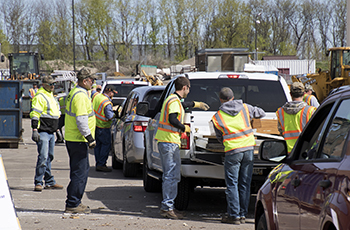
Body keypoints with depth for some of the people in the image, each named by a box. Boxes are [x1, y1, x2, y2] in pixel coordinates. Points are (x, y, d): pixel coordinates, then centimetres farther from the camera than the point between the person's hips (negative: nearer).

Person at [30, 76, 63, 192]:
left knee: (49, 157, 13)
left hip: (51, 132, 9)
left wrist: (56, 128, 28)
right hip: (43, 132, -9)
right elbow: (35, 114, -17)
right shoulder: (40, 97, -11)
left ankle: (49, 182, 18)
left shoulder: (51, 96, 19)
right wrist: (34, 130, -23)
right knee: (43, 157, -13)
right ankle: (38, 182, -9)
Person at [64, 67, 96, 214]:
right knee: (80, 173, -7)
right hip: (78, 141, -11)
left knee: (82, 170, 17)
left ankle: (74, 202, 22)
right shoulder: (81, 96, -17)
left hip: (71, 139, 11)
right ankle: (72, 204, -4)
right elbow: (81, 120, -23)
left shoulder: (74, 92, 16)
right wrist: (90, 138, -19)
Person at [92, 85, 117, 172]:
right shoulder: (107, 103, -23)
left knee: (98, 144, 13)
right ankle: (101, 164, -5)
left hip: (94, 124, 8)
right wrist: (114, 113, -3)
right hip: (102, 127, -8)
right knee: (106, 144, -1)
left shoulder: (96, 96, -1)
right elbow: (110, 117, -21)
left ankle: (98, 164, 17)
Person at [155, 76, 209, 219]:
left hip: (164, 141, 11)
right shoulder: (174, 101, -13)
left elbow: (181, 106, 43)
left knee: (170, 175, 14)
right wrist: (184, 128, -11)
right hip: (170, 142, -11)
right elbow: (172, 119, -26)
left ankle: (167, 207, 17)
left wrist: (196, 104, 55)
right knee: (172, 176, -10)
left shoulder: (173, 99, 20)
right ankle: (167, 207, -12)